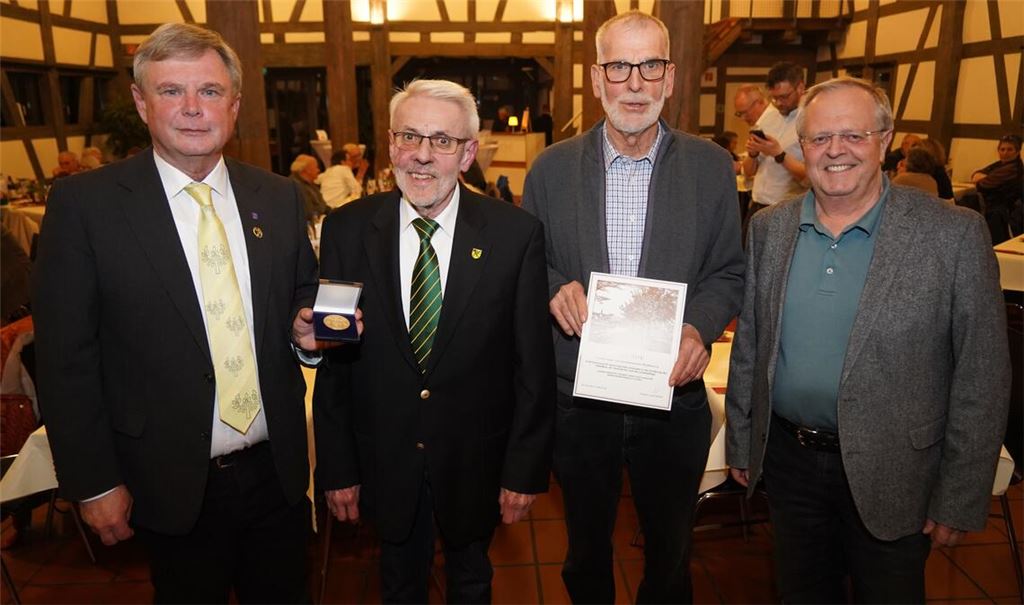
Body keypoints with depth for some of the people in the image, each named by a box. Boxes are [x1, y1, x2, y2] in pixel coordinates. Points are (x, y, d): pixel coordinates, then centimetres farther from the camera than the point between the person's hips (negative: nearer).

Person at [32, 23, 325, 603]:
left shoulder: (280, 196, 1)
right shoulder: (84, 203, -10)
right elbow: (66, 356, -8)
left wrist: (307, 325, -11)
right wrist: (94, 483, -7)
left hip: (278, 471, 3)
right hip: (174, 486, -3)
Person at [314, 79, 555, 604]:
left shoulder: (516, 234, -15)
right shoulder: (346, 230, -9)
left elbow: (533, 364, -10)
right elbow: (333, 359, -5)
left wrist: (526, 469, -8)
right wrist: (337, 467, -2)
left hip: (476, 462, -1)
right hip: (384, 460, 1)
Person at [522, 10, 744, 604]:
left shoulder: (712, 166, -4)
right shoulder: (552, 167, -4)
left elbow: (729, 272, 1)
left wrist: (699, 328, -18)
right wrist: (554, 287, -17)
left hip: (674, 402, 0)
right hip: (578, 403, 0)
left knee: (671, 553, 22)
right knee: (587, 550, 23)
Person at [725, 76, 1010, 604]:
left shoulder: (954, 234, -12)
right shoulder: (768, 229, 0)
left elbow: (981, 376, -10)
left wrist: (959, 500, -9)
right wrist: (740, 442, 8)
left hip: (889, 479, -3)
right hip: (788, 460, 3)